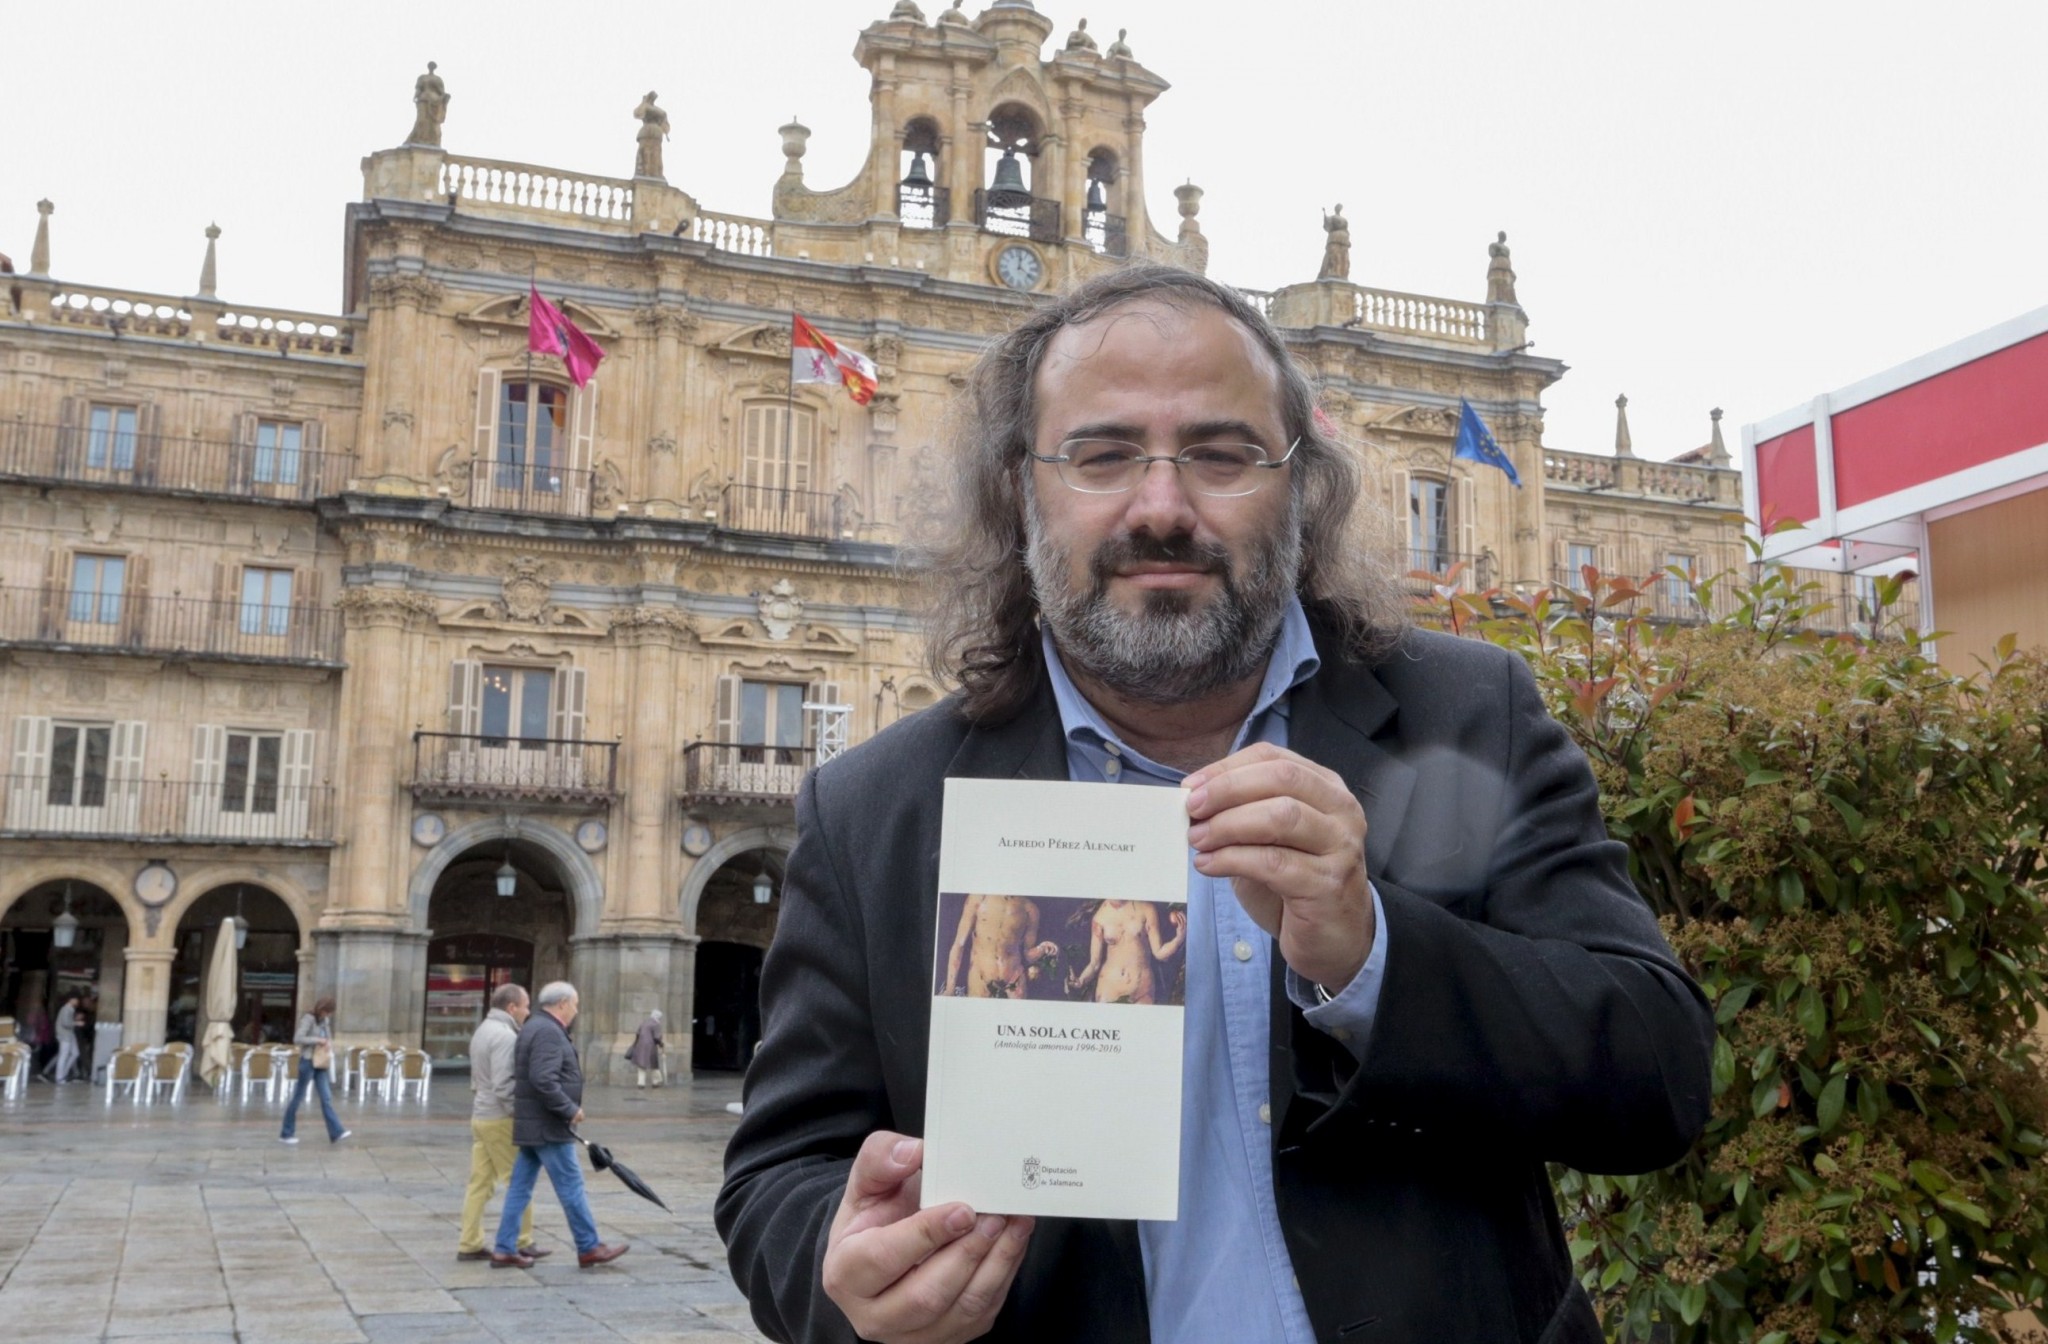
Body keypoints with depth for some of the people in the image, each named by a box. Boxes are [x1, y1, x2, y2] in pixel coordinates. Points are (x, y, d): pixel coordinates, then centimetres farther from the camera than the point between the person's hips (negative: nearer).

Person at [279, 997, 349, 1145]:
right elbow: (298, 1039, -22)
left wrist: (329, 1046, 2)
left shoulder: (326, 1020, 10)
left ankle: (336, 1133, -5)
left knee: (326, 1097, 0)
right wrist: (318, 1040, -21)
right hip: (308, 1062, -7)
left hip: (320, 1064, 7)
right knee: (298, 1097, 2)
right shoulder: (309, 1019, -12)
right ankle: (286, 1134, 13)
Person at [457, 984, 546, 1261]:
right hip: (501, 1119, -9)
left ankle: (469, 1244, 11)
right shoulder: (505, 1036, -17)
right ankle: (522, 1243, 6)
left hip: (480, 1115, 9)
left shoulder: (482, 1030, 15)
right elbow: (503, 1086, -23)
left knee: (480, 1182, 10)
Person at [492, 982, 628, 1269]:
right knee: (571, 1187, -2)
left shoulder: (534, 1028, 16)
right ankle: (589, 1248, 5)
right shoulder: (548, 1032, -17)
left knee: (520, 1187, 11)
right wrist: (570, 1109, -18)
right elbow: (543, 1080, -27)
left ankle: (504, 1249, 14)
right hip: (548, 1127, -10)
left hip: (530, 1124, 10)